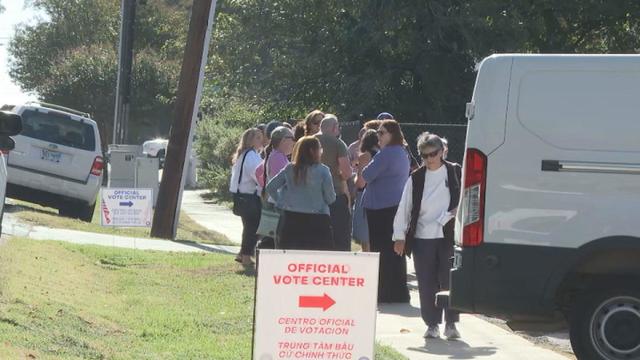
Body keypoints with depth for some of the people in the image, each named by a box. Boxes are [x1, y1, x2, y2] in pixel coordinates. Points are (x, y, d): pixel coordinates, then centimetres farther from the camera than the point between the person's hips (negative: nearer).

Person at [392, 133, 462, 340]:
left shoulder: (455, 173, 2)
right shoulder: (416, 179, 6)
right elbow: (404, 208, 7)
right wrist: (399, 236, 3)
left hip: (449, 236, -2)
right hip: (422, 237, 2)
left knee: (449, 281, -3)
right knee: (427, 284, 3)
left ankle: (451, 323, 7)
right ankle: (432, 324, 13)